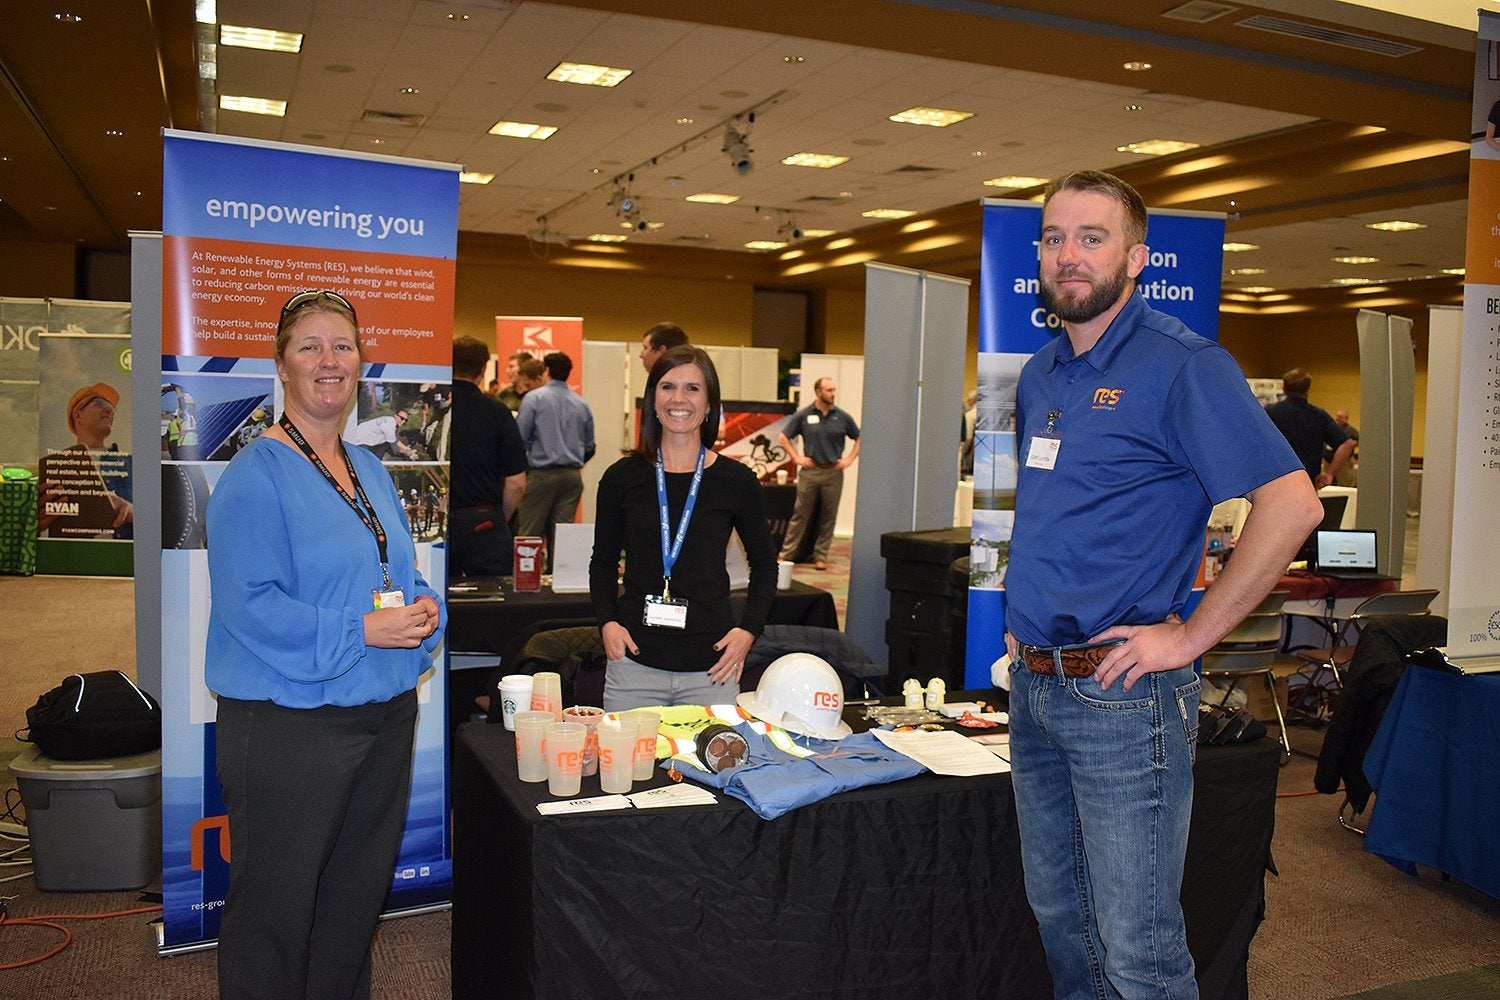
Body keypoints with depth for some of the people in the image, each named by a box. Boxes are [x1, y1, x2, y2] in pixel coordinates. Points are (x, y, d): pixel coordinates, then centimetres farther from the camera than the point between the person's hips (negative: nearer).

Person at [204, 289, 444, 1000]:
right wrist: (360, 630, -23)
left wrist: (423, 610, -4)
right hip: (287, 726, -7)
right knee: (276, 909, 7)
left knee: (358, 894, 20)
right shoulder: (255, 475, -12)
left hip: (384, 716, 7)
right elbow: (247, 605, -20)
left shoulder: (370, 470, 11)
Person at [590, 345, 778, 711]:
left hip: (712, 668, 0)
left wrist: (748, 629, 1)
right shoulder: (622, 478, 2)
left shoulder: (736, 481, 1)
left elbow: (764, 563, 13)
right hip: (634, 661, 1)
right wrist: (607, 622, -2)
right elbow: (603, 562, 13)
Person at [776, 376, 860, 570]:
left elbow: (859, 439, 14)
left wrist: (850, 459, 3)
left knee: (828, 517, 6)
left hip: (833, 473, 1)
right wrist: (797, 457, 0)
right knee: (800, 514, 2)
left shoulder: (842, 417, 3)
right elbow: (784, 438, 8)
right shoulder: (803, 415, 0)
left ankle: (821, 556, 15)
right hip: (810, 471, -1)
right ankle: (787, 553, 8)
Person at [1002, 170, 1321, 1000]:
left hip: (1120, 694, -7)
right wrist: (1026, 609, 13)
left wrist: (1190, 634, -17)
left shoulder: (1180, 364, -12)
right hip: (1033, 685, 8)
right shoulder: (1039, 376, 12)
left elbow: (1292, 504, -19)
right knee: (1057, 914, 20)